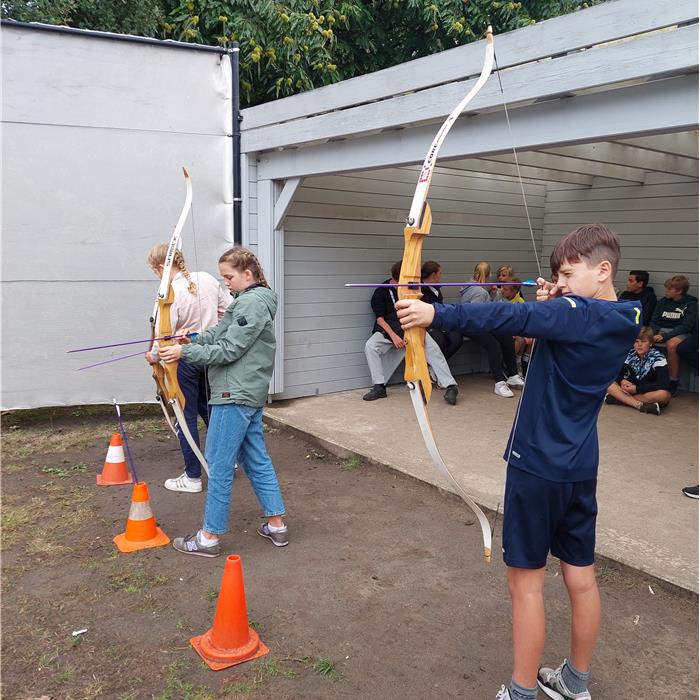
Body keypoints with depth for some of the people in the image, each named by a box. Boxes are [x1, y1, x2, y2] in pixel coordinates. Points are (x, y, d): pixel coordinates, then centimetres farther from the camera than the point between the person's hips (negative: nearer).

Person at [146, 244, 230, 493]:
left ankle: (192, 478, 14)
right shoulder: (207, 279, -2)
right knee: (208, 408, 24)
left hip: (183, 359, -6)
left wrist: (154, 356, -1)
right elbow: (229, 308, 5)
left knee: (187, 417, 5)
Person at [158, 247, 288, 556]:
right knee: (257, 460, 14)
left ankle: (209, 537, 9)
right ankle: (276, 525, 22)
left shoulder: (253, 302, -15)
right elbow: (219, 334, 15)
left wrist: (185, 352, -17)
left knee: (219, 465, -1)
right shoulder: (247, 300, 16)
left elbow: (228, 350, -19)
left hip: (236, 394, -10)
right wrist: (194, 339, -2)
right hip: (250, 392, 10)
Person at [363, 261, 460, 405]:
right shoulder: (381, 292, 2)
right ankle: (379, 387, -18)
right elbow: (380, 319, -5)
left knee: (432, 348, -22)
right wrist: (394, 336, -19)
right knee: (370, 346, -26)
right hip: (389, 329, -1)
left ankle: (450, 386, -22)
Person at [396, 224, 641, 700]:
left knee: (527, 579, 4)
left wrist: (435, 314, -35)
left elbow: (511, 318, -31)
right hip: (580, 466, 8)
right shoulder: (622, 320, 7)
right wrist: (552, 304, 1)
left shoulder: (577, 313, -19)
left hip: (538, 464, -8)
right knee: (581, 574, 17)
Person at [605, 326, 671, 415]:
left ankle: (620, 398, -31)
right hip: (632, 390, 4)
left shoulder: (658, 357, -16)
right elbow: (617, 373, 0)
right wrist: (622, 381, -24)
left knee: (664, 395, -36)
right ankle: (640, 405, -34)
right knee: (610, 385, -17)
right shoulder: (630, 354, -4)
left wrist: (636, 388, -28)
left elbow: (663, 384, -26)